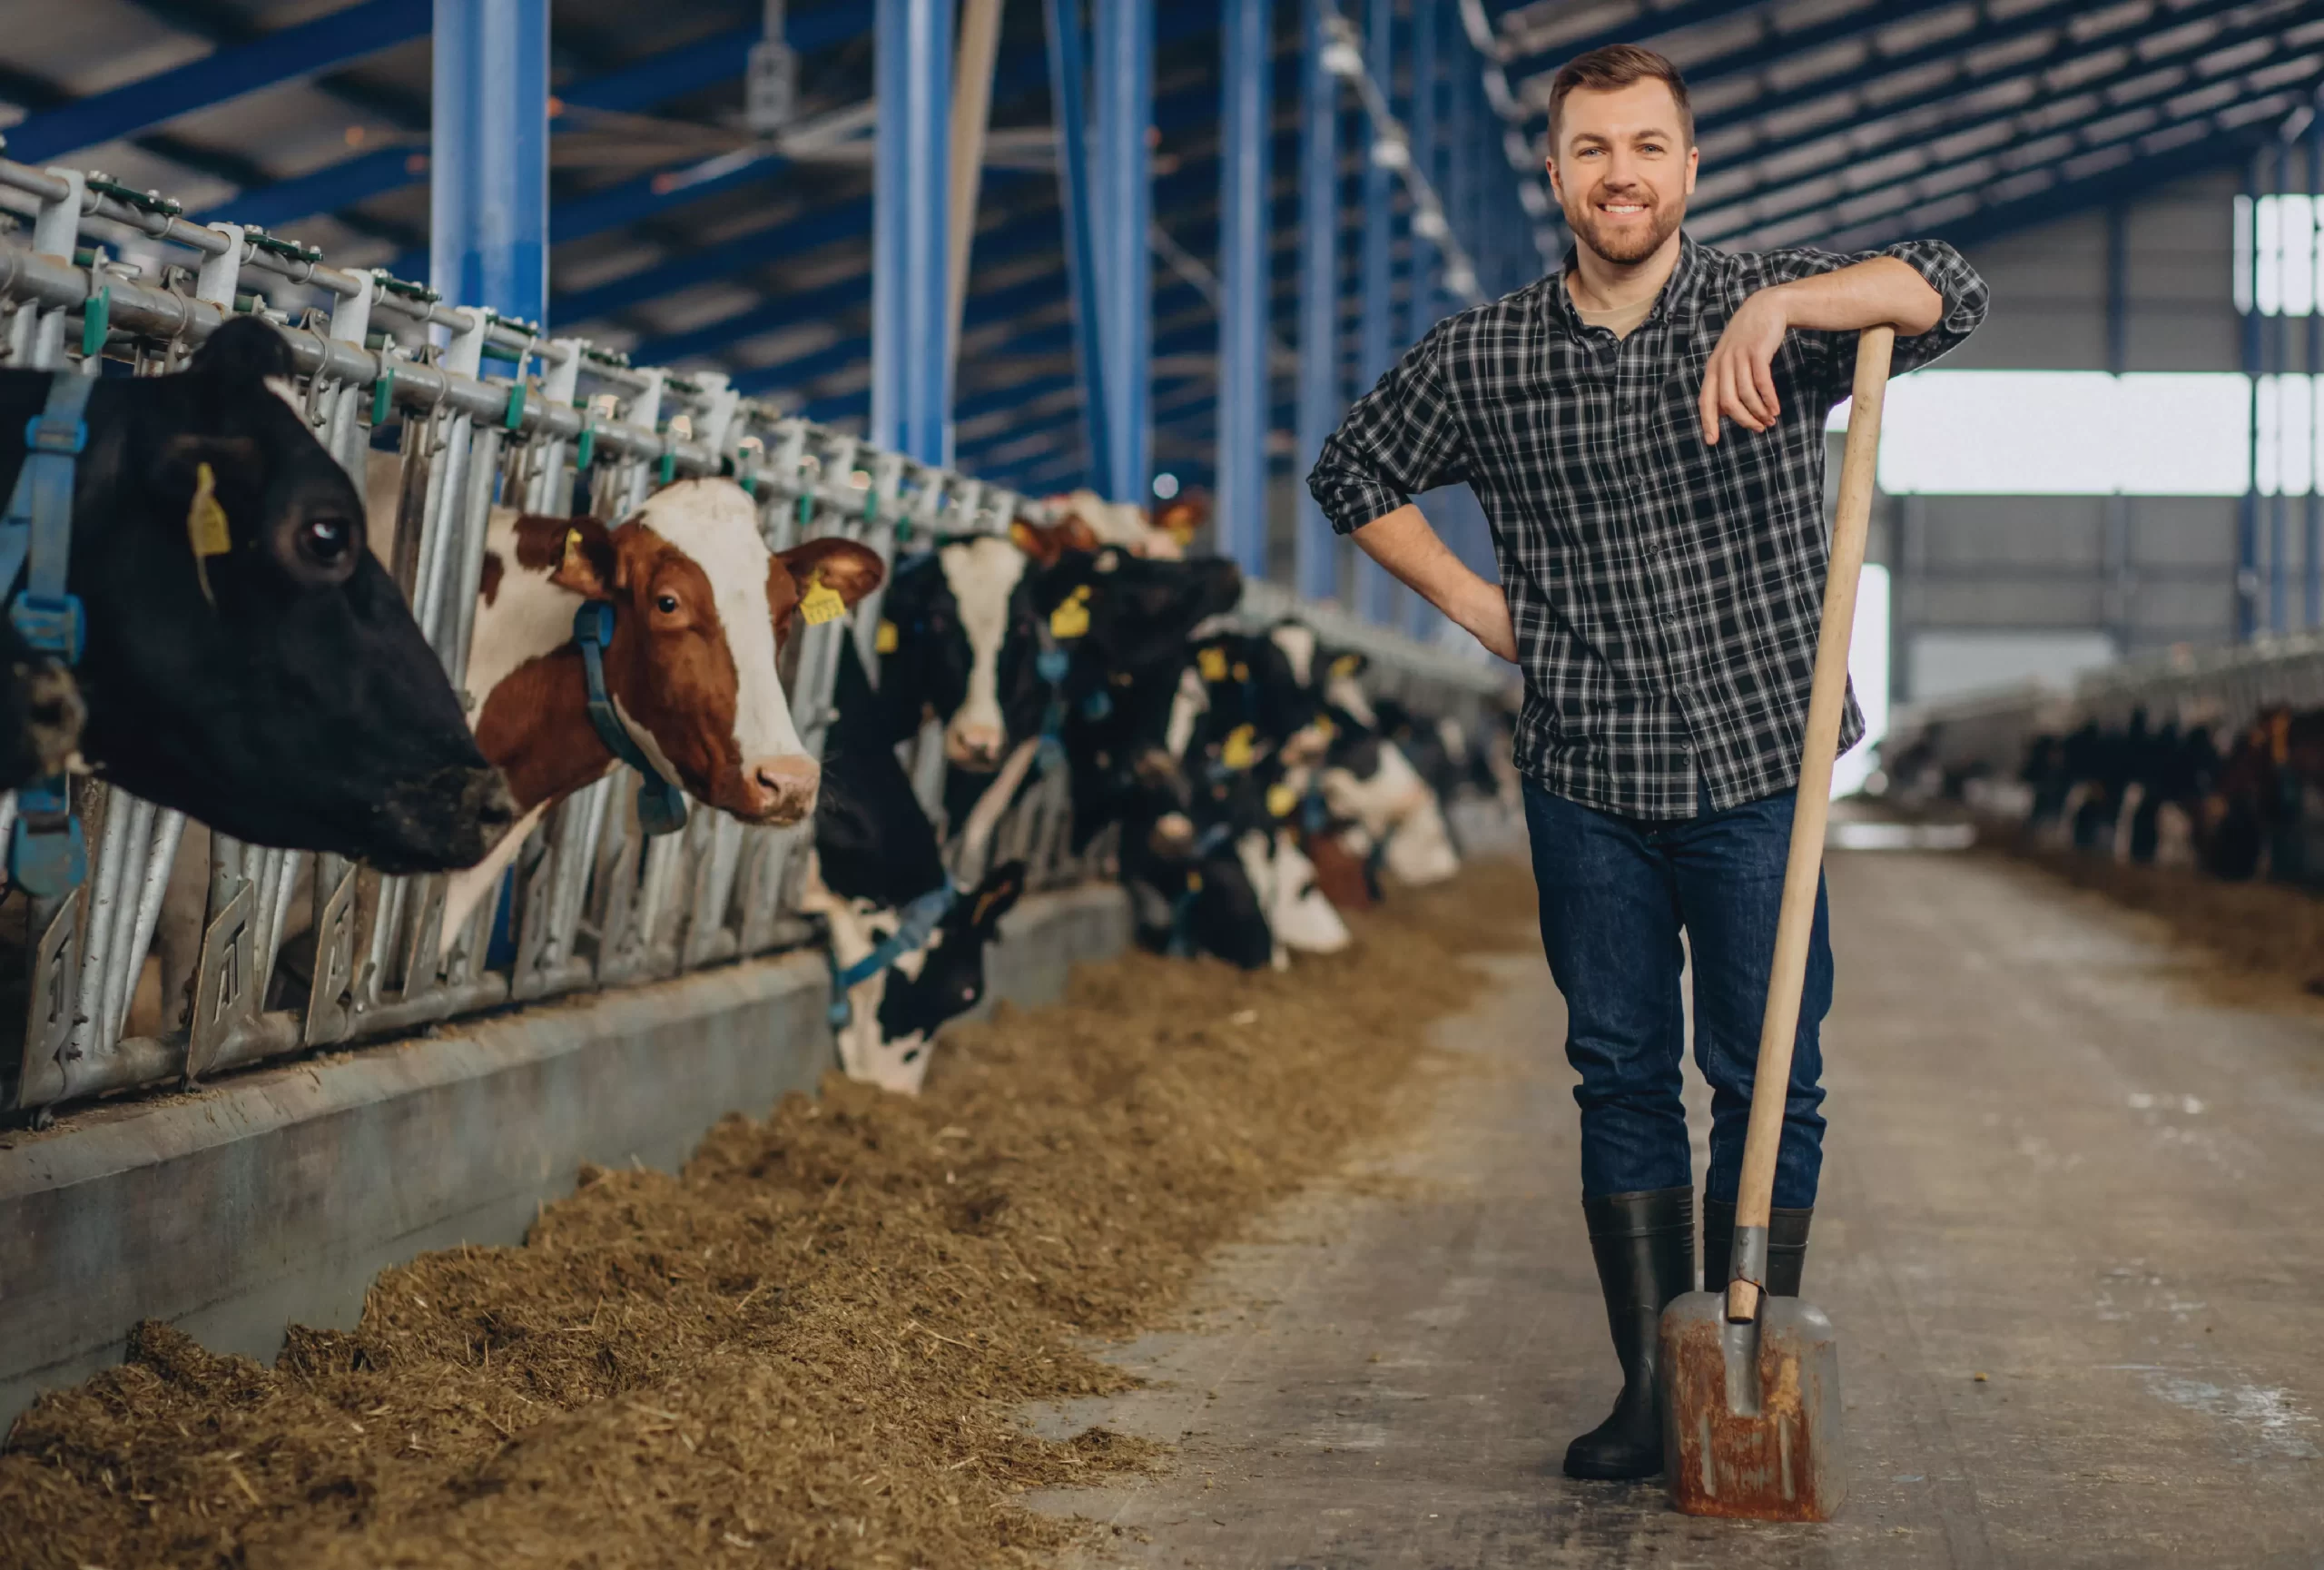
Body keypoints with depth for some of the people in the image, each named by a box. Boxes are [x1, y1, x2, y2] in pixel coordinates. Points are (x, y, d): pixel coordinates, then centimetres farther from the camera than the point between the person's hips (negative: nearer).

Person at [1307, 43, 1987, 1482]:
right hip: (1587, 782, 2)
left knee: (1768, 1082, 2)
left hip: (1756, 770, -2)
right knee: (1622, 1078, 7)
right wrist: (1475, 604, 7)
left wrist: (1775, 309, -35)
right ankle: (1652, 1383, 15)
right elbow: (1356, 472, 18)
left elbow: (1947, 293, -20)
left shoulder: (1770, 307, -4)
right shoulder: (1482, 360, 2)